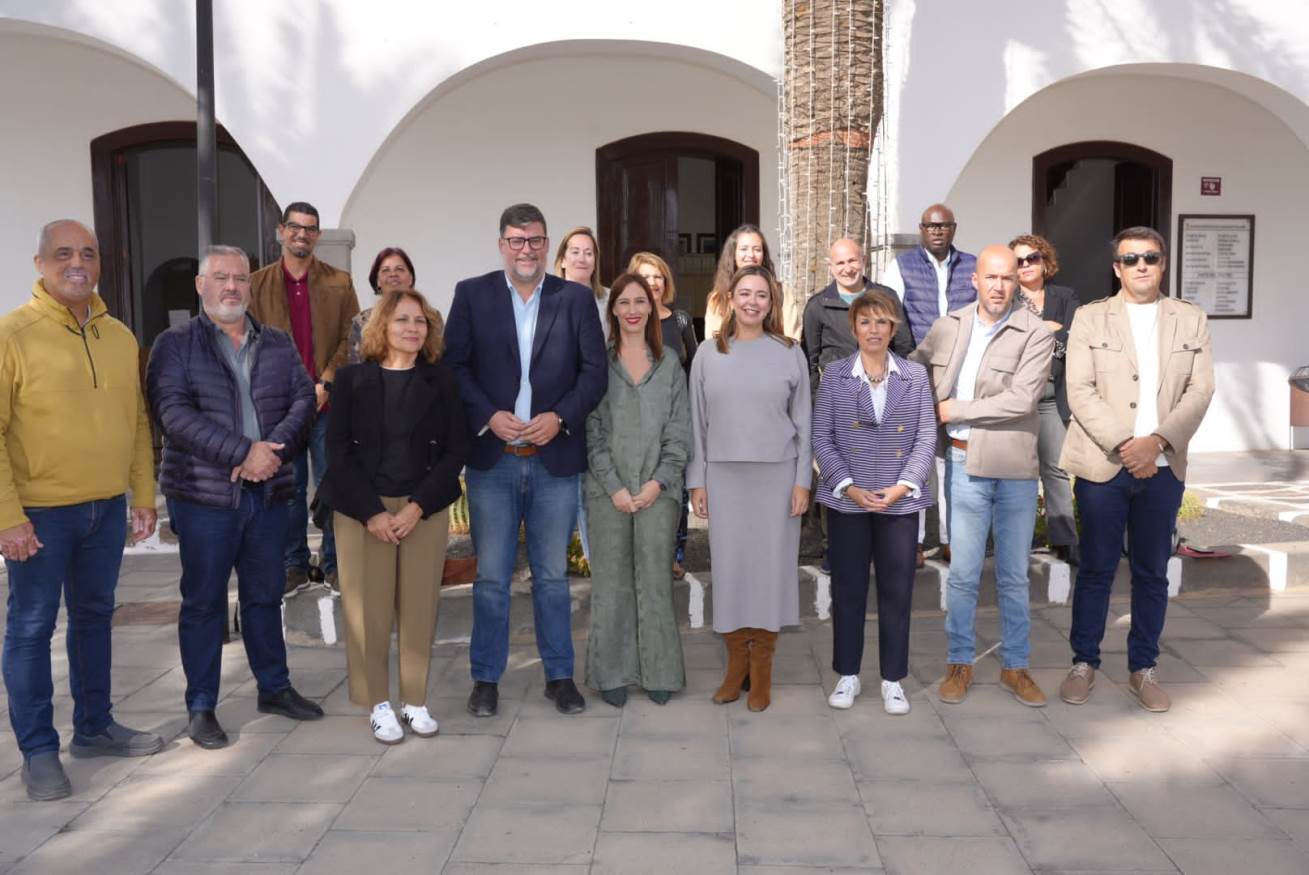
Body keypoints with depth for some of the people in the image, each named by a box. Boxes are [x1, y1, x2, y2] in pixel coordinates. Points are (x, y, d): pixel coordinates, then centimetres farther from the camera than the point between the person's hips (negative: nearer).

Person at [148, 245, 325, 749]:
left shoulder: (278, 345, 11)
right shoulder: (175, 345, -2)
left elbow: (303, 400, 1)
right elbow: (173, 413, -15)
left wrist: (273, 449, -17)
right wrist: (242, 453, -22)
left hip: (269, 492, 4)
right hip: (204, 495, -4)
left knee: (265, 595, 15)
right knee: (203, 602, 5)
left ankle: (274, 688, 29)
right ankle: (200, 707, 17)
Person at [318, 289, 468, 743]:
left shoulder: (441, 380, 5)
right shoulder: (352, 378, 2)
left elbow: (456, 449, 1)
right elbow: (338, 448, -2)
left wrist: (417, 506, -10)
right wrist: (372, 511, -11)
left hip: (425, 509, 1)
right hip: (363, 509, -1)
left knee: (419, 607, 3)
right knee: (369, 608, 0)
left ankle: (415, 701, 16)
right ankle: (378, 704, 14)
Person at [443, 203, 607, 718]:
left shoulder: (576, 298, 4)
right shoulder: (472, 294, 4)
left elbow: (595, 370, 1)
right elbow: (454, 365, 0)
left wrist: (561, 417, -12)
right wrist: (489, 416, -13)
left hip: (555, 459, 1)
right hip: (492, 460, 0)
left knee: (552, 575, 11)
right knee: (491, 577, 7)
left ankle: (560, 676, 24)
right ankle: (485, 678, 22)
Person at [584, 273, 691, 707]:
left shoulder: (670, 364, 9)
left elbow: (679, 430, 5)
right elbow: (591, 430, 0)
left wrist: (659, 481, -6)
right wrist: (614, 486, -8)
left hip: (658, 489, 1)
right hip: (608, 490, -1)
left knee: (655, 580, 3)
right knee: (611, 581, 3)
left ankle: (659, 672, 15)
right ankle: (612, 673, 15)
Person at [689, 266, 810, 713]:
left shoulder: (790, 353, 2)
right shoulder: (708, 354, 4)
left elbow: (803, 422, 3)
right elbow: (697, 422, 6)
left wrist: (802, 480, -2)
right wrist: (696, 481, 2)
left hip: (777, 476, -1)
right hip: (724, 477, 1)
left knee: (771, 567, 3)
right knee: (729, 567, 4)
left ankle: (761, 671, 16)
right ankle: (736, 662, 19)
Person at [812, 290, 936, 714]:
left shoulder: (915, 375, 5)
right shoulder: (834, 374, 2)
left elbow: (926, 436, 2)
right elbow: (821, 437, -1)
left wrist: (903, 486, -10)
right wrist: (848, 486, -11)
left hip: (900, 501, 1)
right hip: (847, 500, 0)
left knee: (897, 591, 6)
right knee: (848, 588, 8)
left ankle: (893, 679, 20)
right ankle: (847, 675, 22)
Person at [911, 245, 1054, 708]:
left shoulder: (1036, 334, -7)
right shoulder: (946, 326, 4)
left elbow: (1022, 399, -18)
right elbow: (912, 369, 19)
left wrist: (955, 409, -14)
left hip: (1015, 466, -1)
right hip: (964, 462, 1)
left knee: (1014, 576, 11)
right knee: (962, 574, 6)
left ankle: (1015, 666, 25)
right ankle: (959, 664, 21)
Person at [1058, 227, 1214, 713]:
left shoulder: (1191, 320, 8)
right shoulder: (1090, 318, 2)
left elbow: (1200, 391, 0)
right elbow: (1080, 392, -6)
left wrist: (1157, 441, -14)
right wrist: (1124, 446, -15)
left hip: (1163, 467, 2)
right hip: (1103, 464, -2)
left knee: (1152, 572, 9)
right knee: (1096, 569, 5)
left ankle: (1143, 668, 22)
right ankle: (1084, 662, 18)